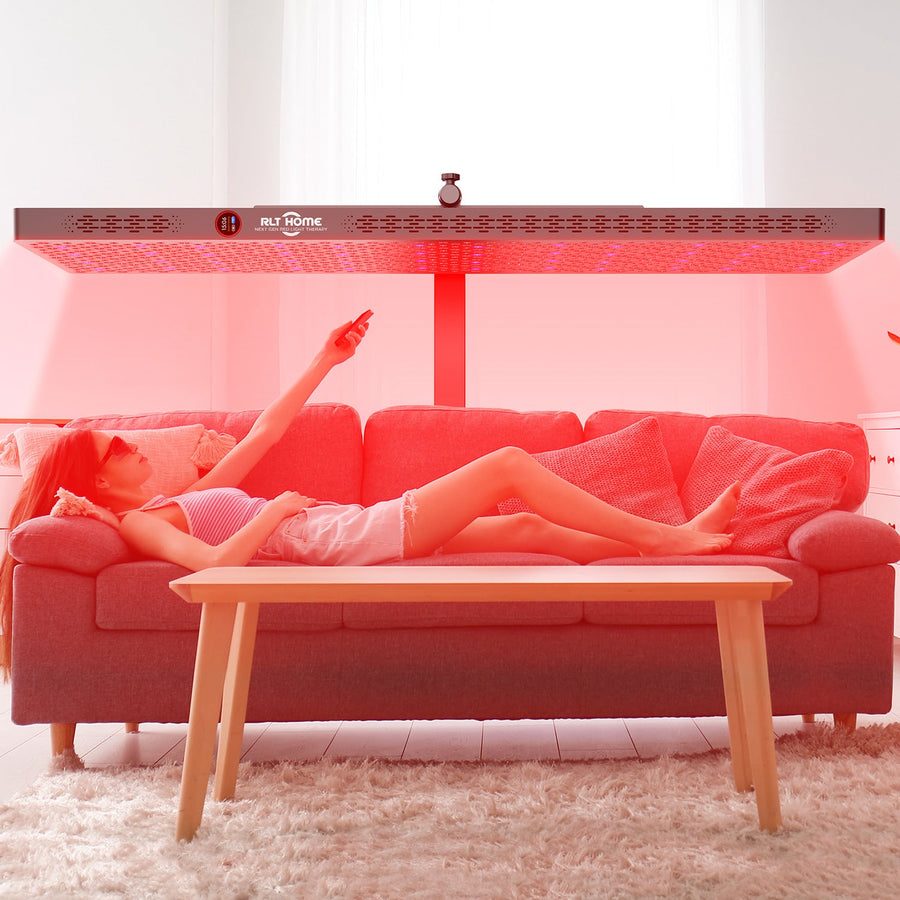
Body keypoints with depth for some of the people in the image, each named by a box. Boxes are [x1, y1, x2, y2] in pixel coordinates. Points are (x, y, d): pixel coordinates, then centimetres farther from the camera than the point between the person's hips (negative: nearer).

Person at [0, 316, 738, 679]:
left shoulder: (180, 504, 21)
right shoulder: (140, 522, -5)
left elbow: (264, 433, 22)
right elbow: (218, 563, -27)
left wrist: (326, 362, 20)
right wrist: (278, 509, -14)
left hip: (361, 529, 9)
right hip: (356, 543, -9)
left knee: (528, 526, 8)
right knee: (510, 464, -8)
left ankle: (671, 539, 17)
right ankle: (666, 536, 1)